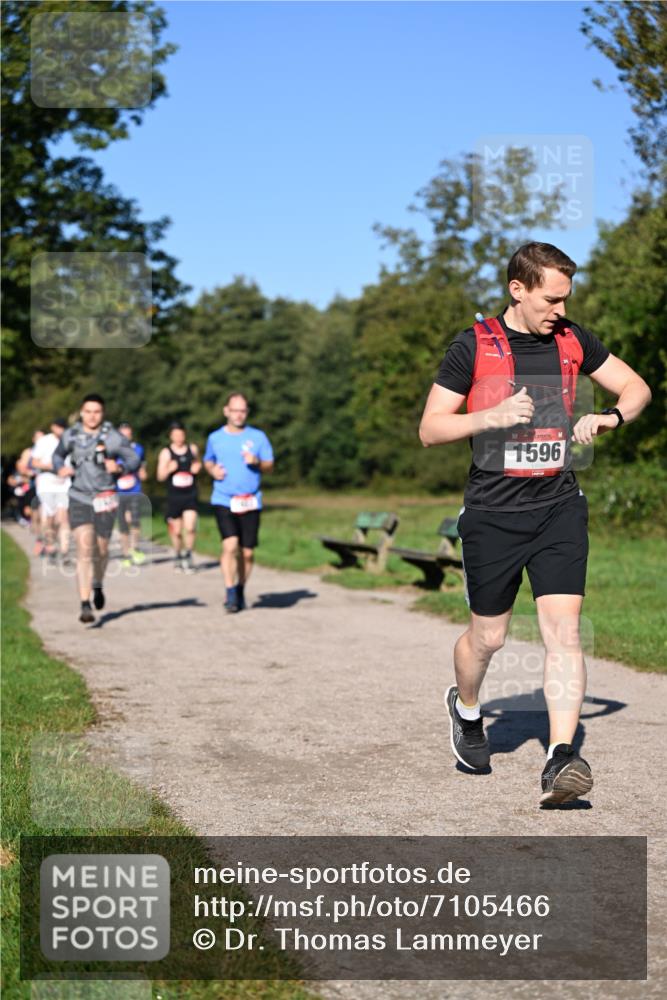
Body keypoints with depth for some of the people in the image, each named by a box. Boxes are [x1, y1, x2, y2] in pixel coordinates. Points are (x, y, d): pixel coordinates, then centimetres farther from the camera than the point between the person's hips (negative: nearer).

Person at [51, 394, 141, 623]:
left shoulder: (113, 437, -6)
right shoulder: (71, 435, 1)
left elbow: (134, 459, -4)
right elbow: (58, 455, 17)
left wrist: (120, 467, -25)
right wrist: (60, 468, -4)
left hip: (105, 499, 0)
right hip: (79, 499, 0)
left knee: (101, 550, 11)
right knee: (84, 549, -14)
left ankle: (98, 585, 44)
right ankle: (85, 605, -16)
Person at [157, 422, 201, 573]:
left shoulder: (193, 449, 4)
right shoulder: (166, 453, -2)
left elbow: (198, 463, 23)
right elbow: (160, 477, -2)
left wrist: (197, 467, 0)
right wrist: (169, 469, -21)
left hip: (190, 496, 0)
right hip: (173, 497, 0)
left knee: (190, 527, -17)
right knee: (176, 531, 8)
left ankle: (188, 556, -1)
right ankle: (179, 556, 30)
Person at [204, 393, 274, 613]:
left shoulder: (258, 437, 4)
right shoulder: (215, 438, 6)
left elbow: (270, 465, 7)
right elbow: (208, 461, 21)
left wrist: (257, 462, -14)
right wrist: (212, 470, -1)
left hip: (250, 502, 1)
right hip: (223, 501, -1)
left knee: (247, 552, 3)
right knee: (230, 545, -18)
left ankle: (240, 591, 24)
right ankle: (230, 594, -11)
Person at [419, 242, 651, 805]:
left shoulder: (572, 340, 7)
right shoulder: (473, 346, -4)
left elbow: (637, 386, 16)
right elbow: (430, 430, -3)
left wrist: (611, 416, -6)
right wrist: (492, 416, -19)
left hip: (560, 506, 2)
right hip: (493, 512, -2)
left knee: (564, 631, -11)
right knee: (488, 637, 8)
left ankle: (561, 757, -10)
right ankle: (465, 707, 40)